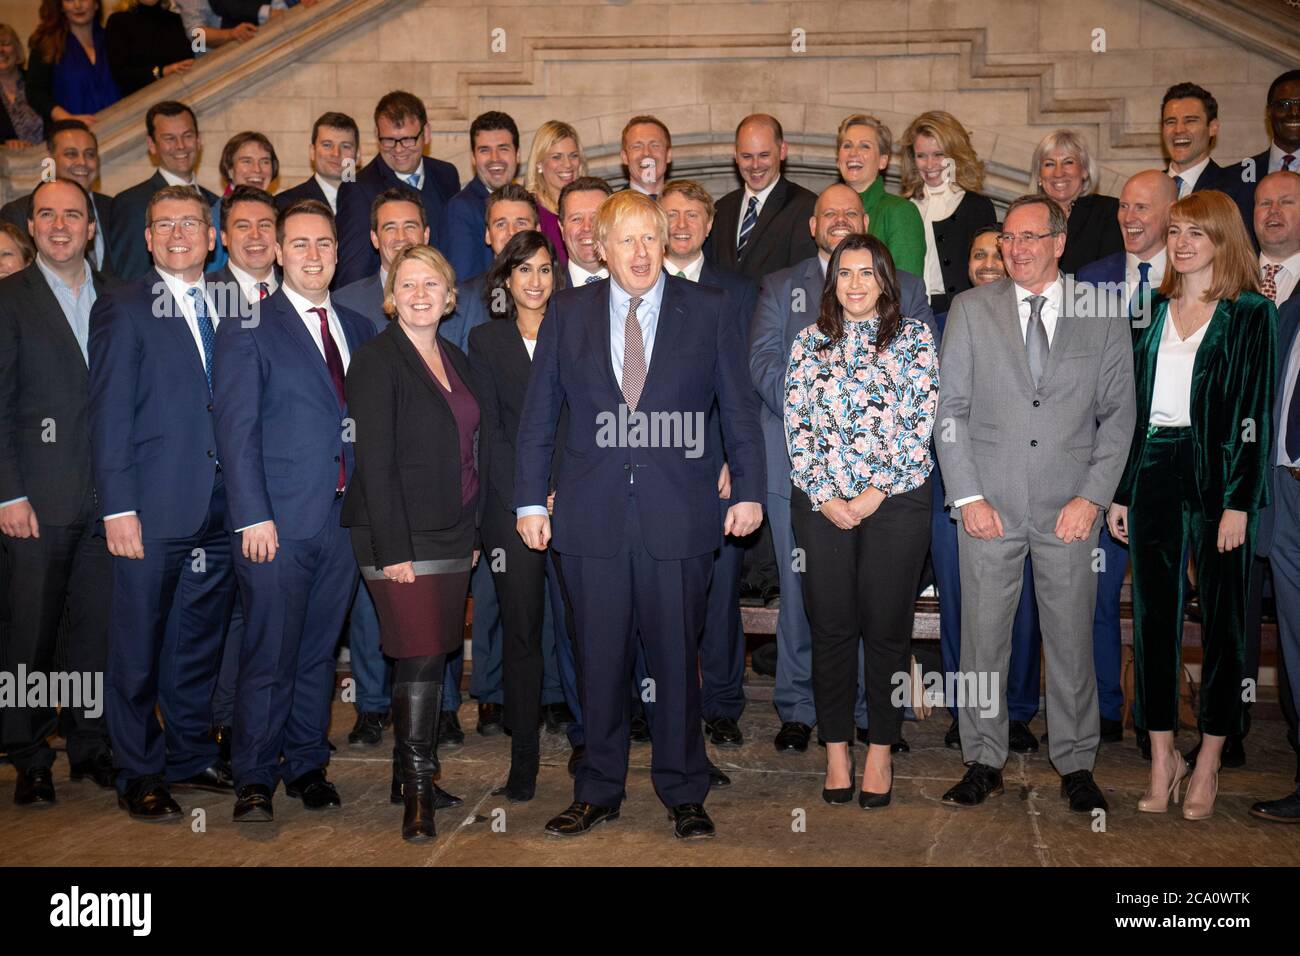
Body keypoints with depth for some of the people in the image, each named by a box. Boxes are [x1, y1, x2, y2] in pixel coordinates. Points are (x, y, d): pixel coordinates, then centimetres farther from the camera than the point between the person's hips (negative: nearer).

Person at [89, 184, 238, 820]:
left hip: (219, 507, 5)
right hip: (154, 510, -5)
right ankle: (138, 776, 17)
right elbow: (109, 416, -7)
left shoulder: (226, 312, 13)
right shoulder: (123, 309, -2)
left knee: (201, 640, 14)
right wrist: (118, 507, -14)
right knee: (139, 648, 5)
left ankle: (191, 756, 29)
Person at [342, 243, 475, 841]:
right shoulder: (377, 360, -8)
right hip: (402, 537, -6)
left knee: (436, 654, 8)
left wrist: (473, 532, 15)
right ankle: (416, 791, 2)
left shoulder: (456, 361, 14)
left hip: (453, 535, 7)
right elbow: (374, 461, -13)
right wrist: (393, 549, -17)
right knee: (420, 658, -7)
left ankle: (423, 771, 19)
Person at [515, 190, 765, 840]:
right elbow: (538, 415, 8)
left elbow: (738, 407, 6)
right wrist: (529, 501, 4)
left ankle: (684, 794, 22)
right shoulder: (567, 313, 7)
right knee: (600, 661, 9)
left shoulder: (706, 310, 4)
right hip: (591, 515, 1)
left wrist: (748, 490, 1)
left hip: (678, 516, -1)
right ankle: (599, 792, 24)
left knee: (677, 657, 7)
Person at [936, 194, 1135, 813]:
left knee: (1072, 639, 6)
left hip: (1070, 508, 0)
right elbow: (949, 407, 2)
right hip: (989, 505, 0)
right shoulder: (971, 309, 5)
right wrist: (967, 495, -5)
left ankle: (1076, 765, 21)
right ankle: (984, 762, 18)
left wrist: (1093, 496, -5)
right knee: (982, 638, 5)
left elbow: (1118, 413, 5)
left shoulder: (1104, 316, 5)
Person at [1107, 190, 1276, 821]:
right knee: (1154, 615, 5)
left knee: (1221, 616, 3)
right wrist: (1119, 492, 6)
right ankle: (1162, 757, 14)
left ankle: (1207, 764, 13)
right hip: (1153, 471, 4)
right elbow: (1131, 404, 11)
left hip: (1217, 474, -4)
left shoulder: (1251, 315, 0)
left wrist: (1240, 503, -13)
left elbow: (1255, 413, -6)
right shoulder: (1152, 311, 12)